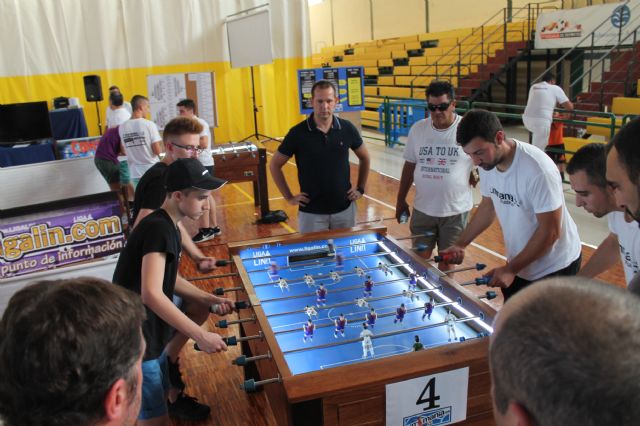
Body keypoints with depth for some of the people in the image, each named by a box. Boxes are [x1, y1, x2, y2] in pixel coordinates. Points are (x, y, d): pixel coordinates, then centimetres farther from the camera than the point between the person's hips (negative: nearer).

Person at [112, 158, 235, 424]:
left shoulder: (167, 225, 7)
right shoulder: (158, 228, -23)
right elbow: (151, 294, -33)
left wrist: (210, 299, 4)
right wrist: (201, 336, -31)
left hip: (148, 323, 9)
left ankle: (168, 365, 27)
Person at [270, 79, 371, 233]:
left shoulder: (347, 129, -3)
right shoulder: (298, 133, -10)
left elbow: (364, 158, 14)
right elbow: (274, 165, 0)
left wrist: (360, 189, 9)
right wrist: (289, 197, -2)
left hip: (344, 209, 2)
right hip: (311, 212, -2)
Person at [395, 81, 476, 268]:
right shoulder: (417, 129, 0)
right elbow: (409, 165, 9)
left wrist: (476, 175, -17)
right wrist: (401, 200, 12)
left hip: (455, 210, -2)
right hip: (422, 209, 3)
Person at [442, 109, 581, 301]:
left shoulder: (537, 170, -30)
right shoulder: (488, 163, -8)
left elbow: (550, 232, -24)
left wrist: (510, 269, -21)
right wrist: (461, 243, 1)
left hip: (554, 268, -6)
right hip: (519, 262, 6)